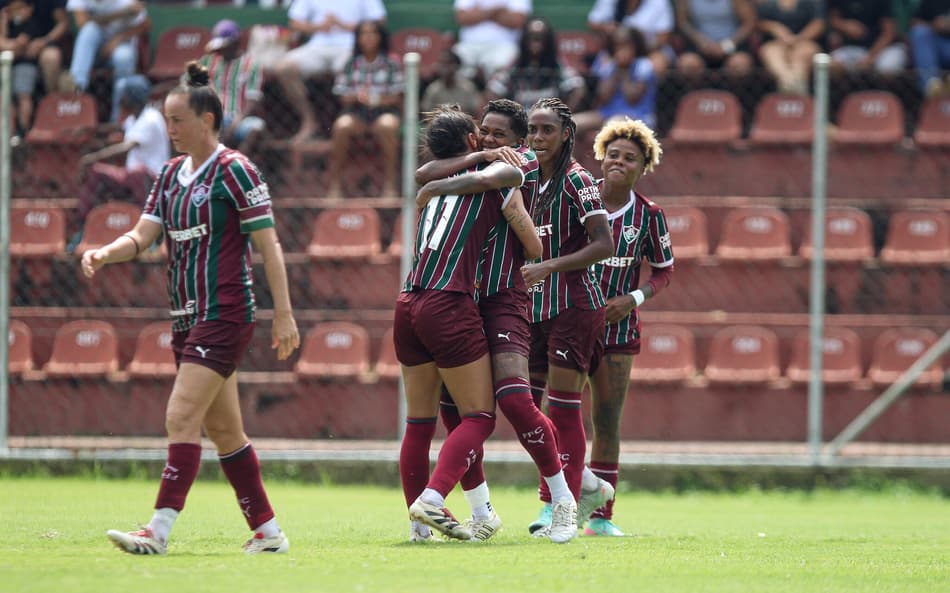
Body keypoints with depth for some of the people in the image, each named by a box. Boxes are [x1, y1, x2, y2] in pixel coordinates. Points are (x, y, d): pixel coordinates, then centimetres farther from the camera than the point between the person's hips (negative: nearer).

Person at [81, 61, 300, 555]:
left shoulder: (234, 170, -9)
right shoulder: (171, 174, 13)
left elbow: (268, 245, -10)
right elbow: (143, 235, 8)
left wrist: (283, 314, -12)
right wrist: (104, 253, -13)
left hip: (224, 316, -8)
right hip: (188, 319, 8)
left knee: (181, 418, -15)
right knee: (223, 430, 11)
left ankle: (158, 531, -19)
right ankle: (267, 531, 18)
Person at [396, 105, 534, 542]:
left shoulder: (434, 186, 20)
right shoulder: (498, 178, 6)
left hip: (408, 305, 6)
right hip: (448, 305, -6)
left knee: (419, 421, 11)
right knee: (479, 418, -2)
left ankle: (419, 521, 9)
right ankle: (432, 500, -21)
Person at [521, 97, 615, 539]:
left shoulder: (576, 180, -10)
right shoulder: (531, 180, 13)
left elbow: (604, 245, -17)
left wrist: (549, 267, -24)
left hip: (575, 306, -8)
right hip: (536, 308, 8)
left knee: (563, 410, -9)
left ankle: (563, 509, -4)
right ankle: (585, 483, 22)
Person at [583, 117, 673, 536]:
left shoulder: (649, 215, -2)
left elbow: (664, 271, 8)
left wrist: (634, 298, -8)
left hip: (616, 325, 1)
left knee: (607, 422, 3)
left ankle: (600, 516, 10)